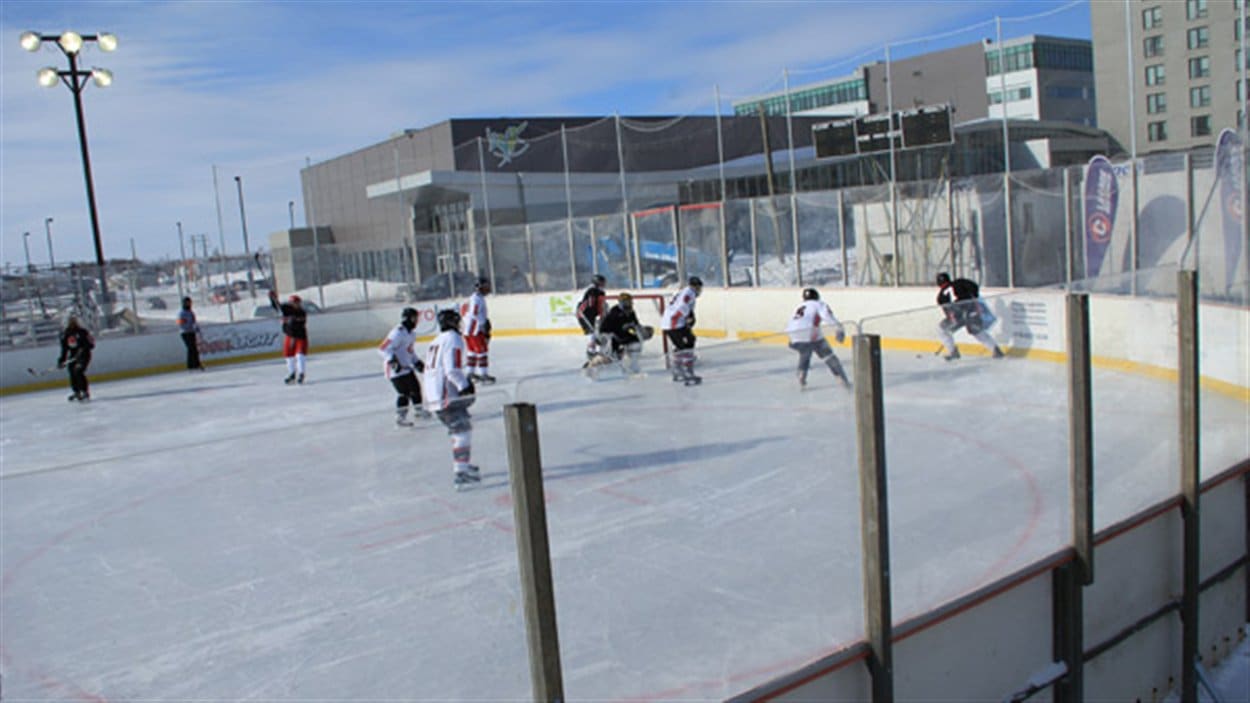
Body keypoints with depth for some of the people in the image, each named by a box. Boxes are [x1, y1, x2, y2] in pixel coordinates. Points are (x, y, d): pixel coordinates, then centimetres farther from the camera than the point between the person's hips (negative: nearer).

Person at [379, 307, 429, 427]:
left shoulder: (411, 333, 12)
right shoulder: (399, 332, -20)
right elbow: (383, 348, -24)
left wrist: (417, 363, 17)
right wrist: (391, 360, -35)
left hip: (406, 367, 10)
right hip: (396, 368, -10)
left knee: (415, 387, 19)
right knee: (404, 392, -13)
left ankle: (418, 410, 38)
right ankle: (400, 417, -5)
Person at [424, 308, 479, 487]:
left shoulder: (436, 342, 22)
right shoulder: (453, 338, -7)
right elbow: (453, 369, -19)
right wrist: (465, 387, -15)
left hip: (433, 396, 10)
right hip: (446, 396, -10)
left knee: (458, 428, 21)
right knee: (463, 429, -9)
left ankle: (462, 465, 29)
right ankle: (461, 472, -16)